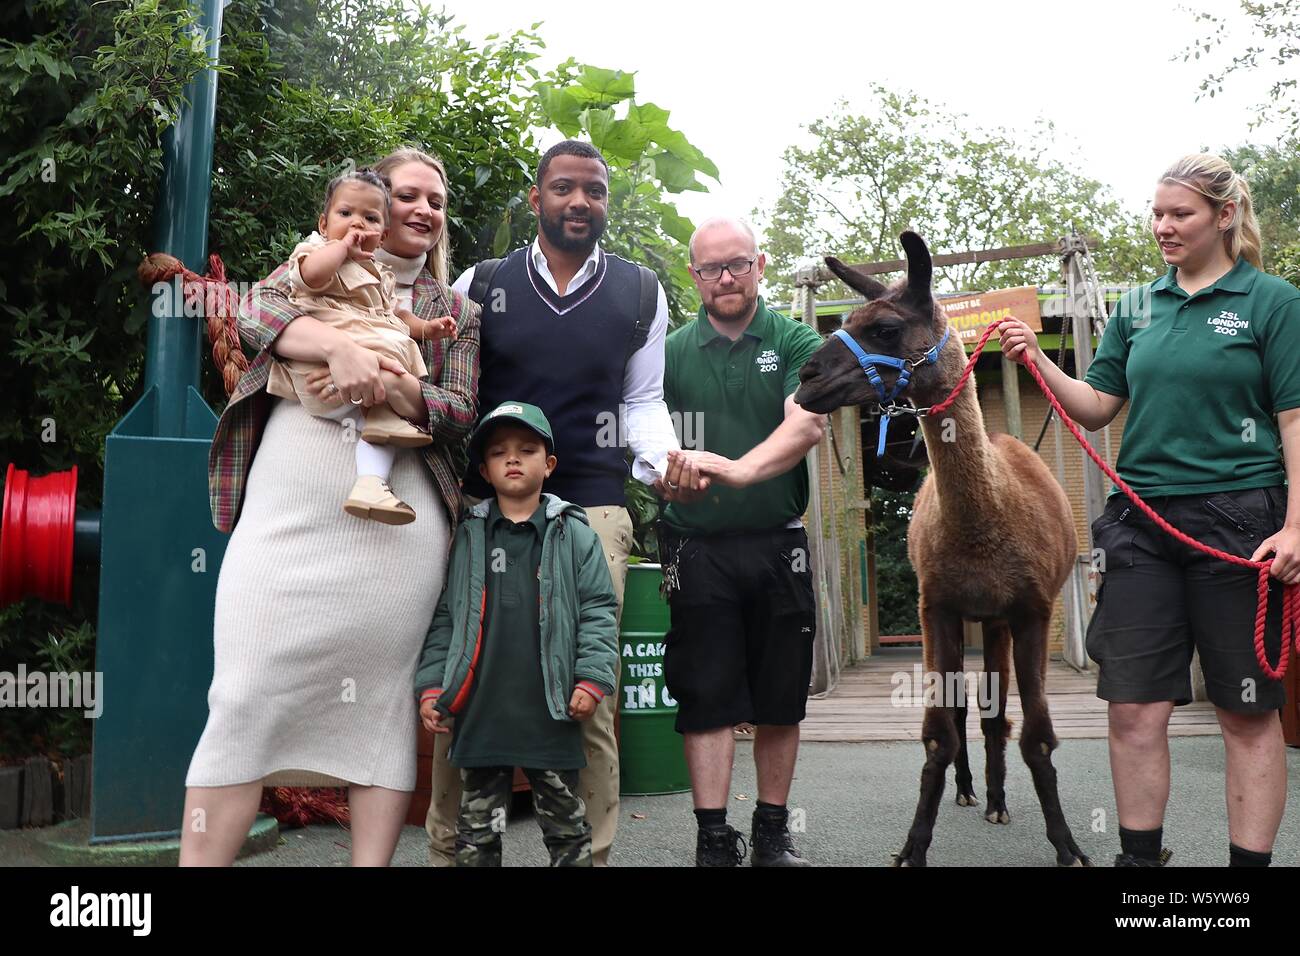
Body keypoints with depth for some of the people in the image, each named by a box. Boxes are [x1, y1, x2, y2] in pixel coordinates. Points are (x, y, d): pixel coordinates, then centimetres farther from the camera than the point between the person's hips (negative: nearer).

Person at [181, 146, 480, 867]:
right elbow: (255, 311, -3)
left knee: (382, 696, 0)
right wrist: (342, 347, -19)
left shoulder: (454, 311, 18)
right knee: (249, 694, -6)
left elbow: (461, 413, 7)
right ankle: (201, 857, 1)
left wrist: (391, 387, -12)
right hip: (287, 512, -1)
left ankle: (371, 861, 7)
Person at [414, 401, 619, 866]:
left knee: (565, 820, 12)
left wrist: (592, 679, -8)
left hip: (550, 707, -1)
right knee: (477, 826, 12)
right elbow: (443, 618, 7)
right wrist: (430, 686, 2)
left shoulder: (574, 534, 0)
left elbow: (597, 611, -1)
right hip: (480, 707, 2)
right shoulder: (467, 537, 6)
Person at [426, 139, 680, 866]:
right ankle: (447, 848, 20)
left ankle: (592, 852, 14)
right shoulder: (481, 285, 7)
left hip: (592, 511, 0)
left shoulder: (641, 295, 9)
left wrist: (665, 462, -7)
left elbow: (643, 402, 12)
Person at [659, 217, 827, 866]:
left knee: (780, 698, 9)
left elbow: (808, 423, -14)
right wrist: (671, 468, -27)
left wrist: (738, 469, -32)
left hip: (778, 544, 1)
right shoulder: (671, 352, 6)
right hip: (697, 549, 0)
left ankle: (773, 832, 24)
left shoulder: (795, 342, 3)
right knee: (705, 696, 1)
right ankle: (713, 839, 10)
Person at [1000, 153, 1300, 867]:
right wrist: (1037, 361, -5)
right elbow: (1097, 406, 11)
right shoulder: (1136, 309, 12)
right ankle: (1139, 858, 17)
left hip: (1239, 518, -4)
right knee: (1134, 708, 5)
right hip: (1142, 519, 4)